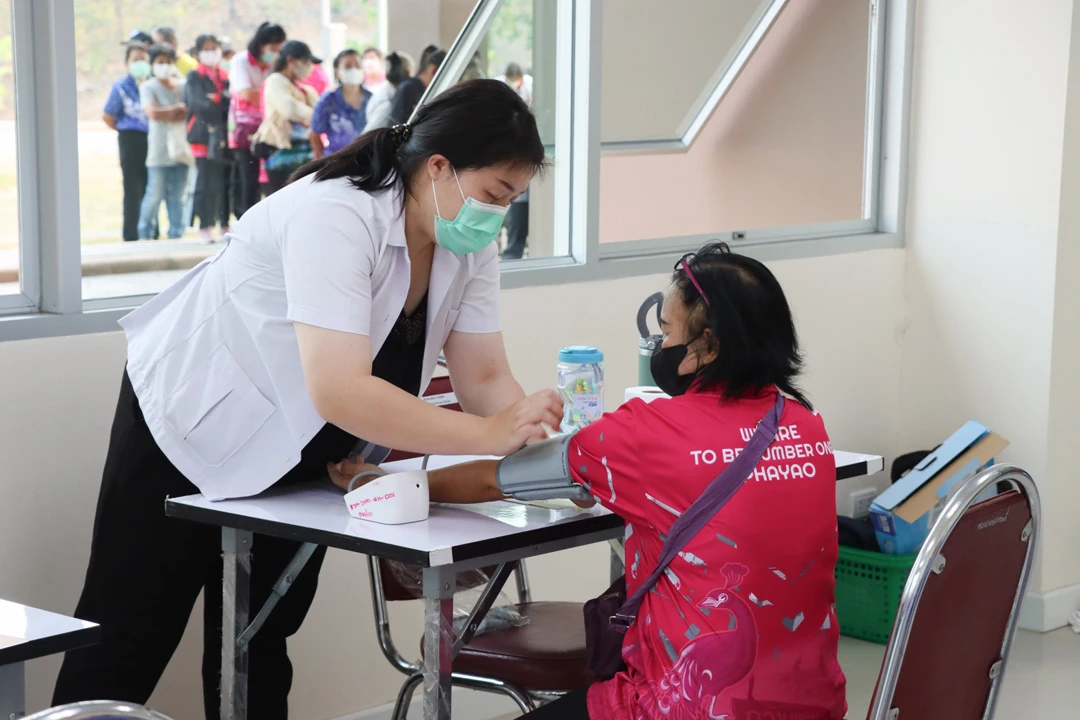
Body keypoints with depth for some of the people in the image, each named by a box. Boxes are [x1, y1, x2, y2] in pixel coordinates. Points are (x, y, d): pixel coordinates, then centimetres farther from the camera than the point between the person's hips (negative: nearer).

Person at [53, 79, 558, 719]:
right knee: (129, 641, 3)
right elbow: (338, 390, -44)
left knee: (261, 642, 14)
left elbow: (485, 379, -9)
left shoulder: (471, 246, -9)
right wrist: (489, 434, -45)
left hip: (301, 459, 7)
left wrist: (538, 443, -28)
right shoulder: (337, 216, -34)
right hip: (193, 422, -7)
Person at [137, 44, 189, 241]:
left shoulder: (183, 86, 12)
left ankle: (176, 234, 12)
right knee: (155, 195, -4)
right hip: (159, 150, -3)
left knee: (177, 196, 6)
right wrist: (178, 109, -5)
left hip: (180, 149, 3)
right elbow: (153, 113, -13)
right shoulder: (148, 87, 1)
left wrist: (166, 114, -9)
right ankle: (144, 235, 7)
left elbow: (190, 112, 3)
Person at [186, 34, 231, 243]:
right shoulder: (195, 76, 4)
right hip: (205, 134, -4)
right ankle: (205, 227, -3)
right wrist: (223, 101, -8)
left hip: (224, 135, 4)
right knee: (206, 182, -7)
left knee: (225, 181, 3)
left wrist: (215, 99, -5)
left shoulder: (225, 76, 18)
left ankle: (224, 224, 11)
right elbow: (198, 104, -10)